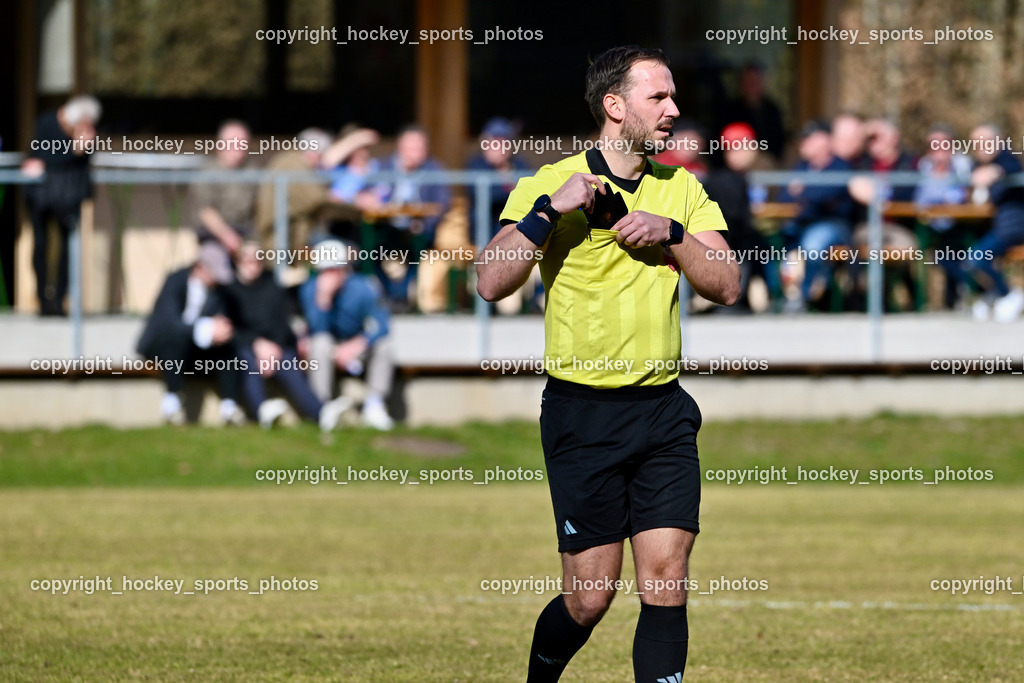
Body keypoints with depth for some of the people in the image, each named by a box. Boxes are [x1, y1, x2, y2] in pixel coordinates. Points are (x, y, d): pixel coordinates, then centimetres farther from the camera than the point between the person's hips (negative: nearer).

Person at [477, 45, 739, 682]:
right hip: (583, 413, -4)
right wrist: (551, 208, -21)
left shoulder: (681, 189, 11)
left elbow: (728, 285, 3)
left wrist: (673, 233, -11)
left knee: (667, 582, -6)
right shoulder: (550, 183, -3)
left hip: (663, 409, 4)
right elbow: (493, 283, -13)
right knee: (589, 598, -3)